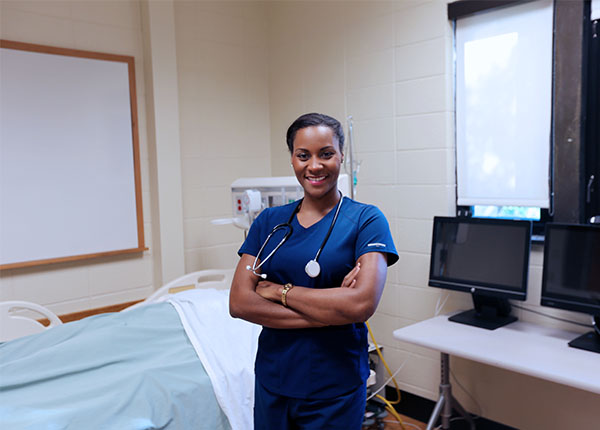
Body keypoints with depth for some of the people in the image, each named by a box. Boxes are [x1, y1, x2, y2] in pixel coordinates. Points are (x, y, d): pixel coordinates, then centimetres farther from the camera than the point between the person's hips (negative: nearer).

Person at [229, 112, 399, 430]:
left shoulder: (366, 220, -9)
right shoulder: (269, 221, 2)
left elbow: (362, 304, -22)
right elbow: (238, 303, -8)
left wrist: (280, 291, -14)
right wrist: (329, 312, -17)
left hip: (335, 391, -3)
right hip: (272, 382, 4)